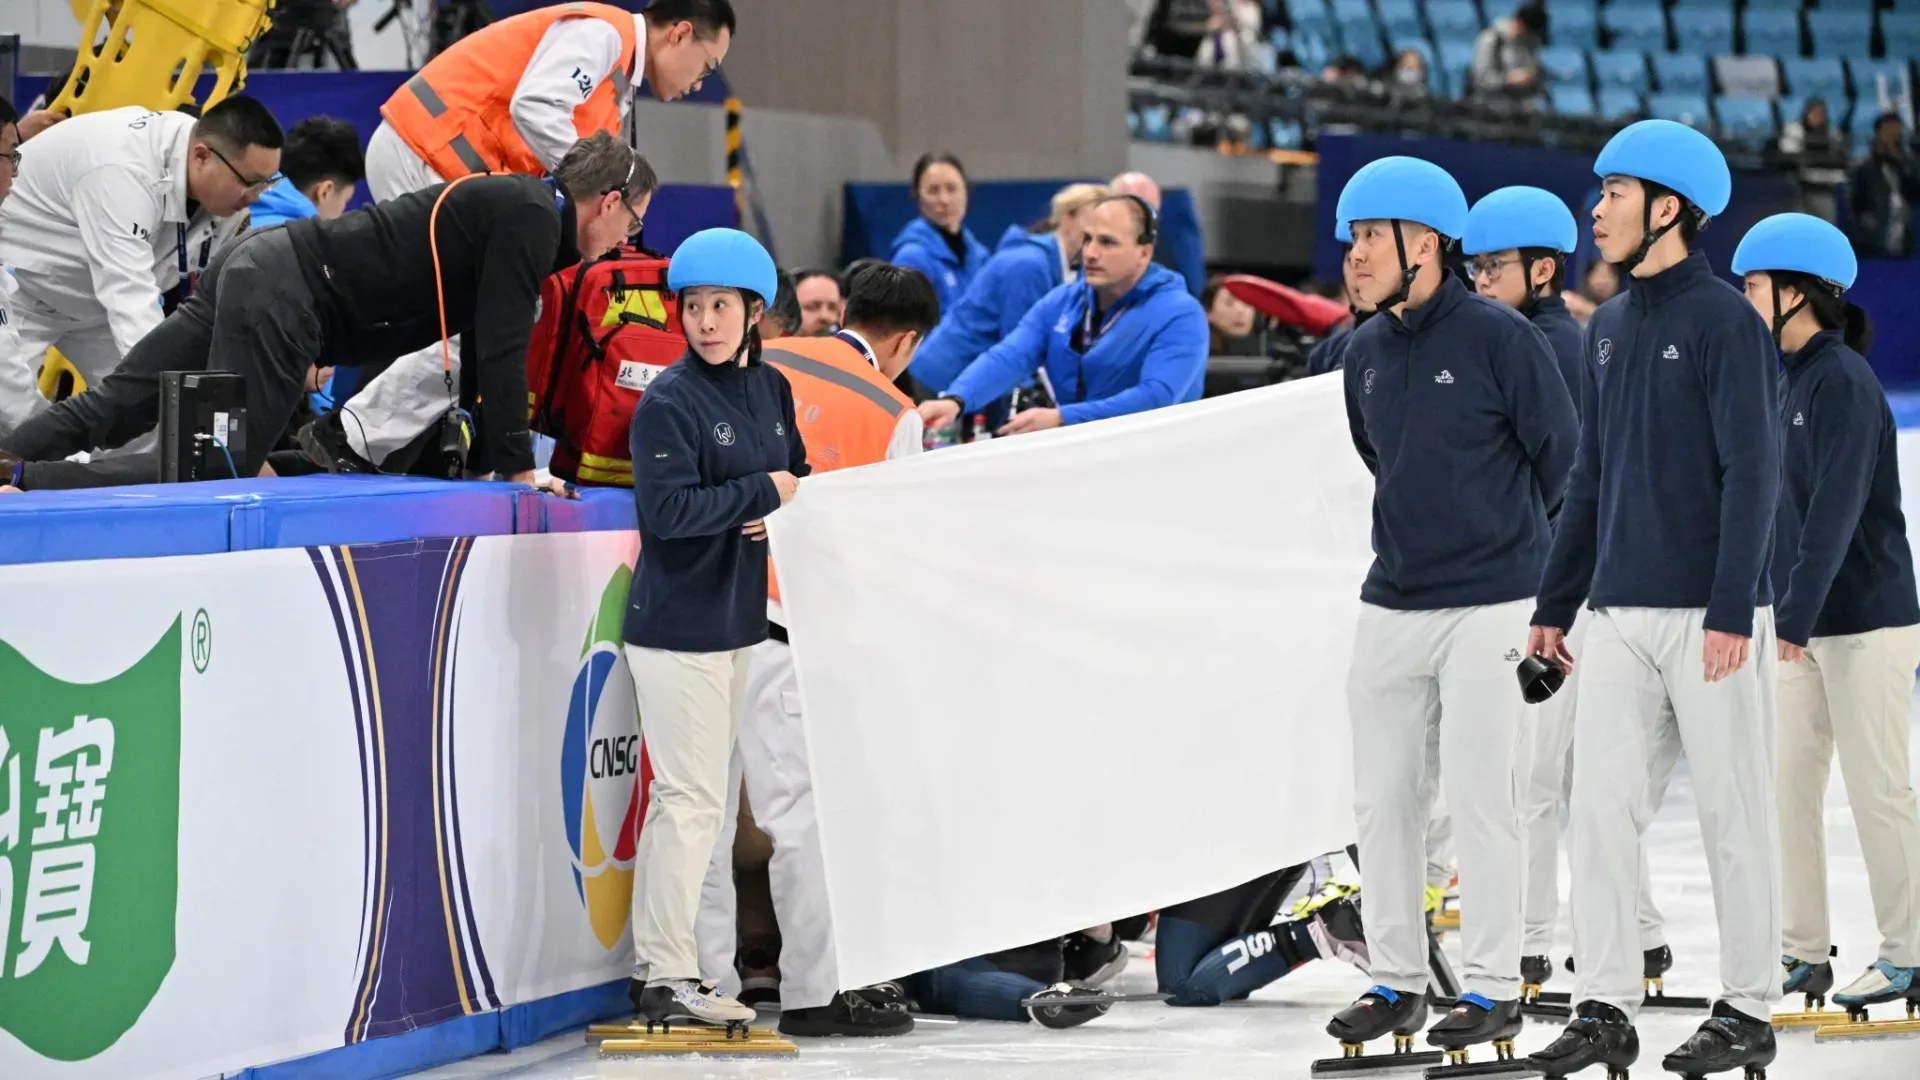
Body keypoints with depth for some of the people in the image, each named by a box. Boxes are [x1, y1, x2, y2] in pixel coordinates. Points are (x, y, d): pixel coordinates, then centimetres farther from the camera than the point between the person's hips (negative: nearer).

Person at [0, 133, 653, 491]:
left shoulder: (517, 209, 20)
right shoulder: (531, 220, -11)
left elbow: (486, 349, 24)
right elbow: (501, 352, -15)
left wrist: (490, 458, 21)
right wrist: (518, 468, -8)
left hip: (260, 269, 10)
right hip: (283, 300, -10)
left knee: (109, 412, 5)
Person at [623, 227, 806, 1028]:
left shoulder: (771, 390, 9)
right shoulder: (667, 402, -13)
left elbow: (797, 475, 17)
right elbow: (667, 509, -22)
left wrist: (784, 509, -6)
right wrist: (761, 493, -15)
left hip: (741, 618, 8)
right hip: (678, 625, -8)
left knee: (699, 796, 12)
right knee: (690, 797, -7)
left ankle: (661, 968, 19)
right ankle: (664, 977, -2)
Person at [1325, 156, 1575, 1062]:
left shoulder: (1499, 338, -10)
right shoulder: (1365, 353, 9)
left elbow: (1561, 456, -2)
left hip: (1490, 605, -6)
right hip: (1392, 605, 6)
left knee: (1479, 797, -4)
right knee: (1383, 800, 7)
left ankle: (1492, 987, 5)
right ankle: (1396, 982, 16)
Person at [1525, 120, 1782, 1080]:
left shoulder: (1726, 322, -8)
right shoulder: (1607, 330, 14)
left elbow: (1752, 473, -13)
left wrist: (1731, 612, -19)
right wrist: (1554, 604, 16)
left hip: (1709, 617, -7)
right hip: (1620, 615, 7)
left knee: (1733, 813, 1)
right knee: (1599, 805, 0)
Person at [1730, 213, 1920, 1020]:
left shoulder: (1843, 381, -15)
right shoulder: (1789, 377, 11)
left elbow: (1837, 508, -22)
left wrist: (1796, 615, -26)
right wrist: (1785, 613, 16)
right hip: (1804, 621, 8)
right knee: (1788, 786, 7)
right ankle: (1803, 953, 14)